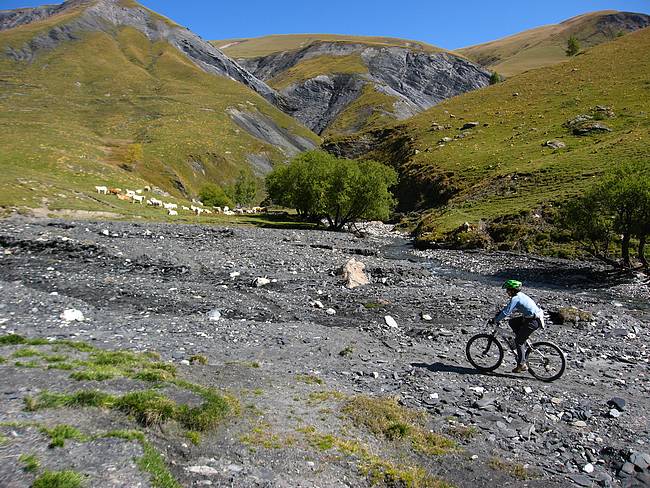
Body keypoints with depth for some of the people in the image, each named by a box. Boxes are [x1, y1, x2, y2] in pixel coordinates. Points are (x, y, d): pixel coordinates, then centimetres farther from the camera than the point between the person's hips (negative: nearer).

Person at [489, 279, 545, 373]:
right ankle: (522, 346, 19)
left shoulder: (515, 299, -16)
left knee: (518, 341, -1)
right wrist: (499, 313, 21)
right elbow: (509, 307, 26)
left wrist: (494, 320, -11)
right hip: (535, 317, 9)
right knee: (512, 322, 17)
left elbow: (506, 313, -20)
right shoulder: (519, 295, 12)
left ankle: (522, 365, 4)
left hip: (533, 321, -9)